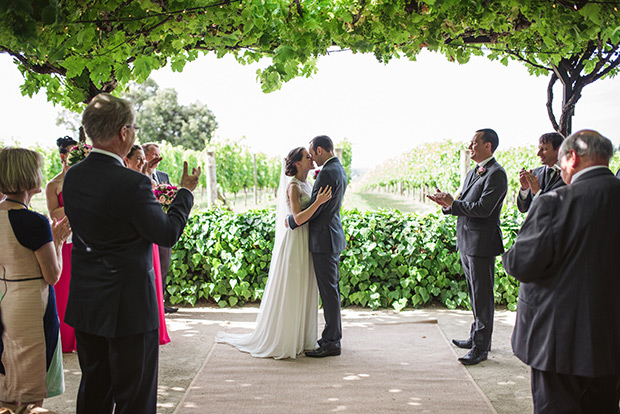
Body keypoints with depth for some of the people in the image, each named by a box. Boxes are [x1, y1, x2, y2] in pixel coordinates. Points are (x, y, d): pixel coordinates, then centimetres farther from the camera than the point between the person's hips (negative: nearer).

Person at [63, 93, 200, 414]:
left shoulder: (72, 176, 2)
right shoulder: (131, 183, -23)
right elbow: (167, 234, -13)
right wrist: (186, 192, 2)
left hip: (84, 303, 8)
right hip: (128, 304, -8)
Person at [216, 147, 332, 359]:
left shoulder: (308, 185, 13)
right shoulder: (293, 186, -13)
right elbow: (298, 218, -23)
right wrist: (318, 202, -31)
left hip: (306, 243, 9)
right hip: (294, 241, -9)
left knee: (304, 291, 12)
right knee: (288, 292, -1)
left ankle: (299, 337, 21)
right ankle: (281, 340, 10)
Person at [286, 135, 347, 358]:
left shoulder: (327, 173, -19)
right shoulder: (339, 170, 13)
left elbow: (314, 209, -19)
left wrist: (291, 221, -6)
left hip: (324, 239, -10)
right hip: (332, 237, 10)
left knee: (329, 291, -4)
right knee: (331, 289, 16)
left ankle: (331, 342, 4)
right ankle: (333, 336, 25)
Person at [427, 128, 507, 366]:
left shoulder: (496, 174, -14)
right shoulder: (473, 173, 17)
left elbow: (483, 208, -22)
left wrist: (453, 204, -15)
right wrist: (447, 204, 1)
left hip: (482, 243, -9)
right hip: (467, 242, 10)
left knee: (482, 296, -2)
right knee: (475, 293, 19)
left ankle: (481, 347, 5)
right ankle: (477, 336, 32)